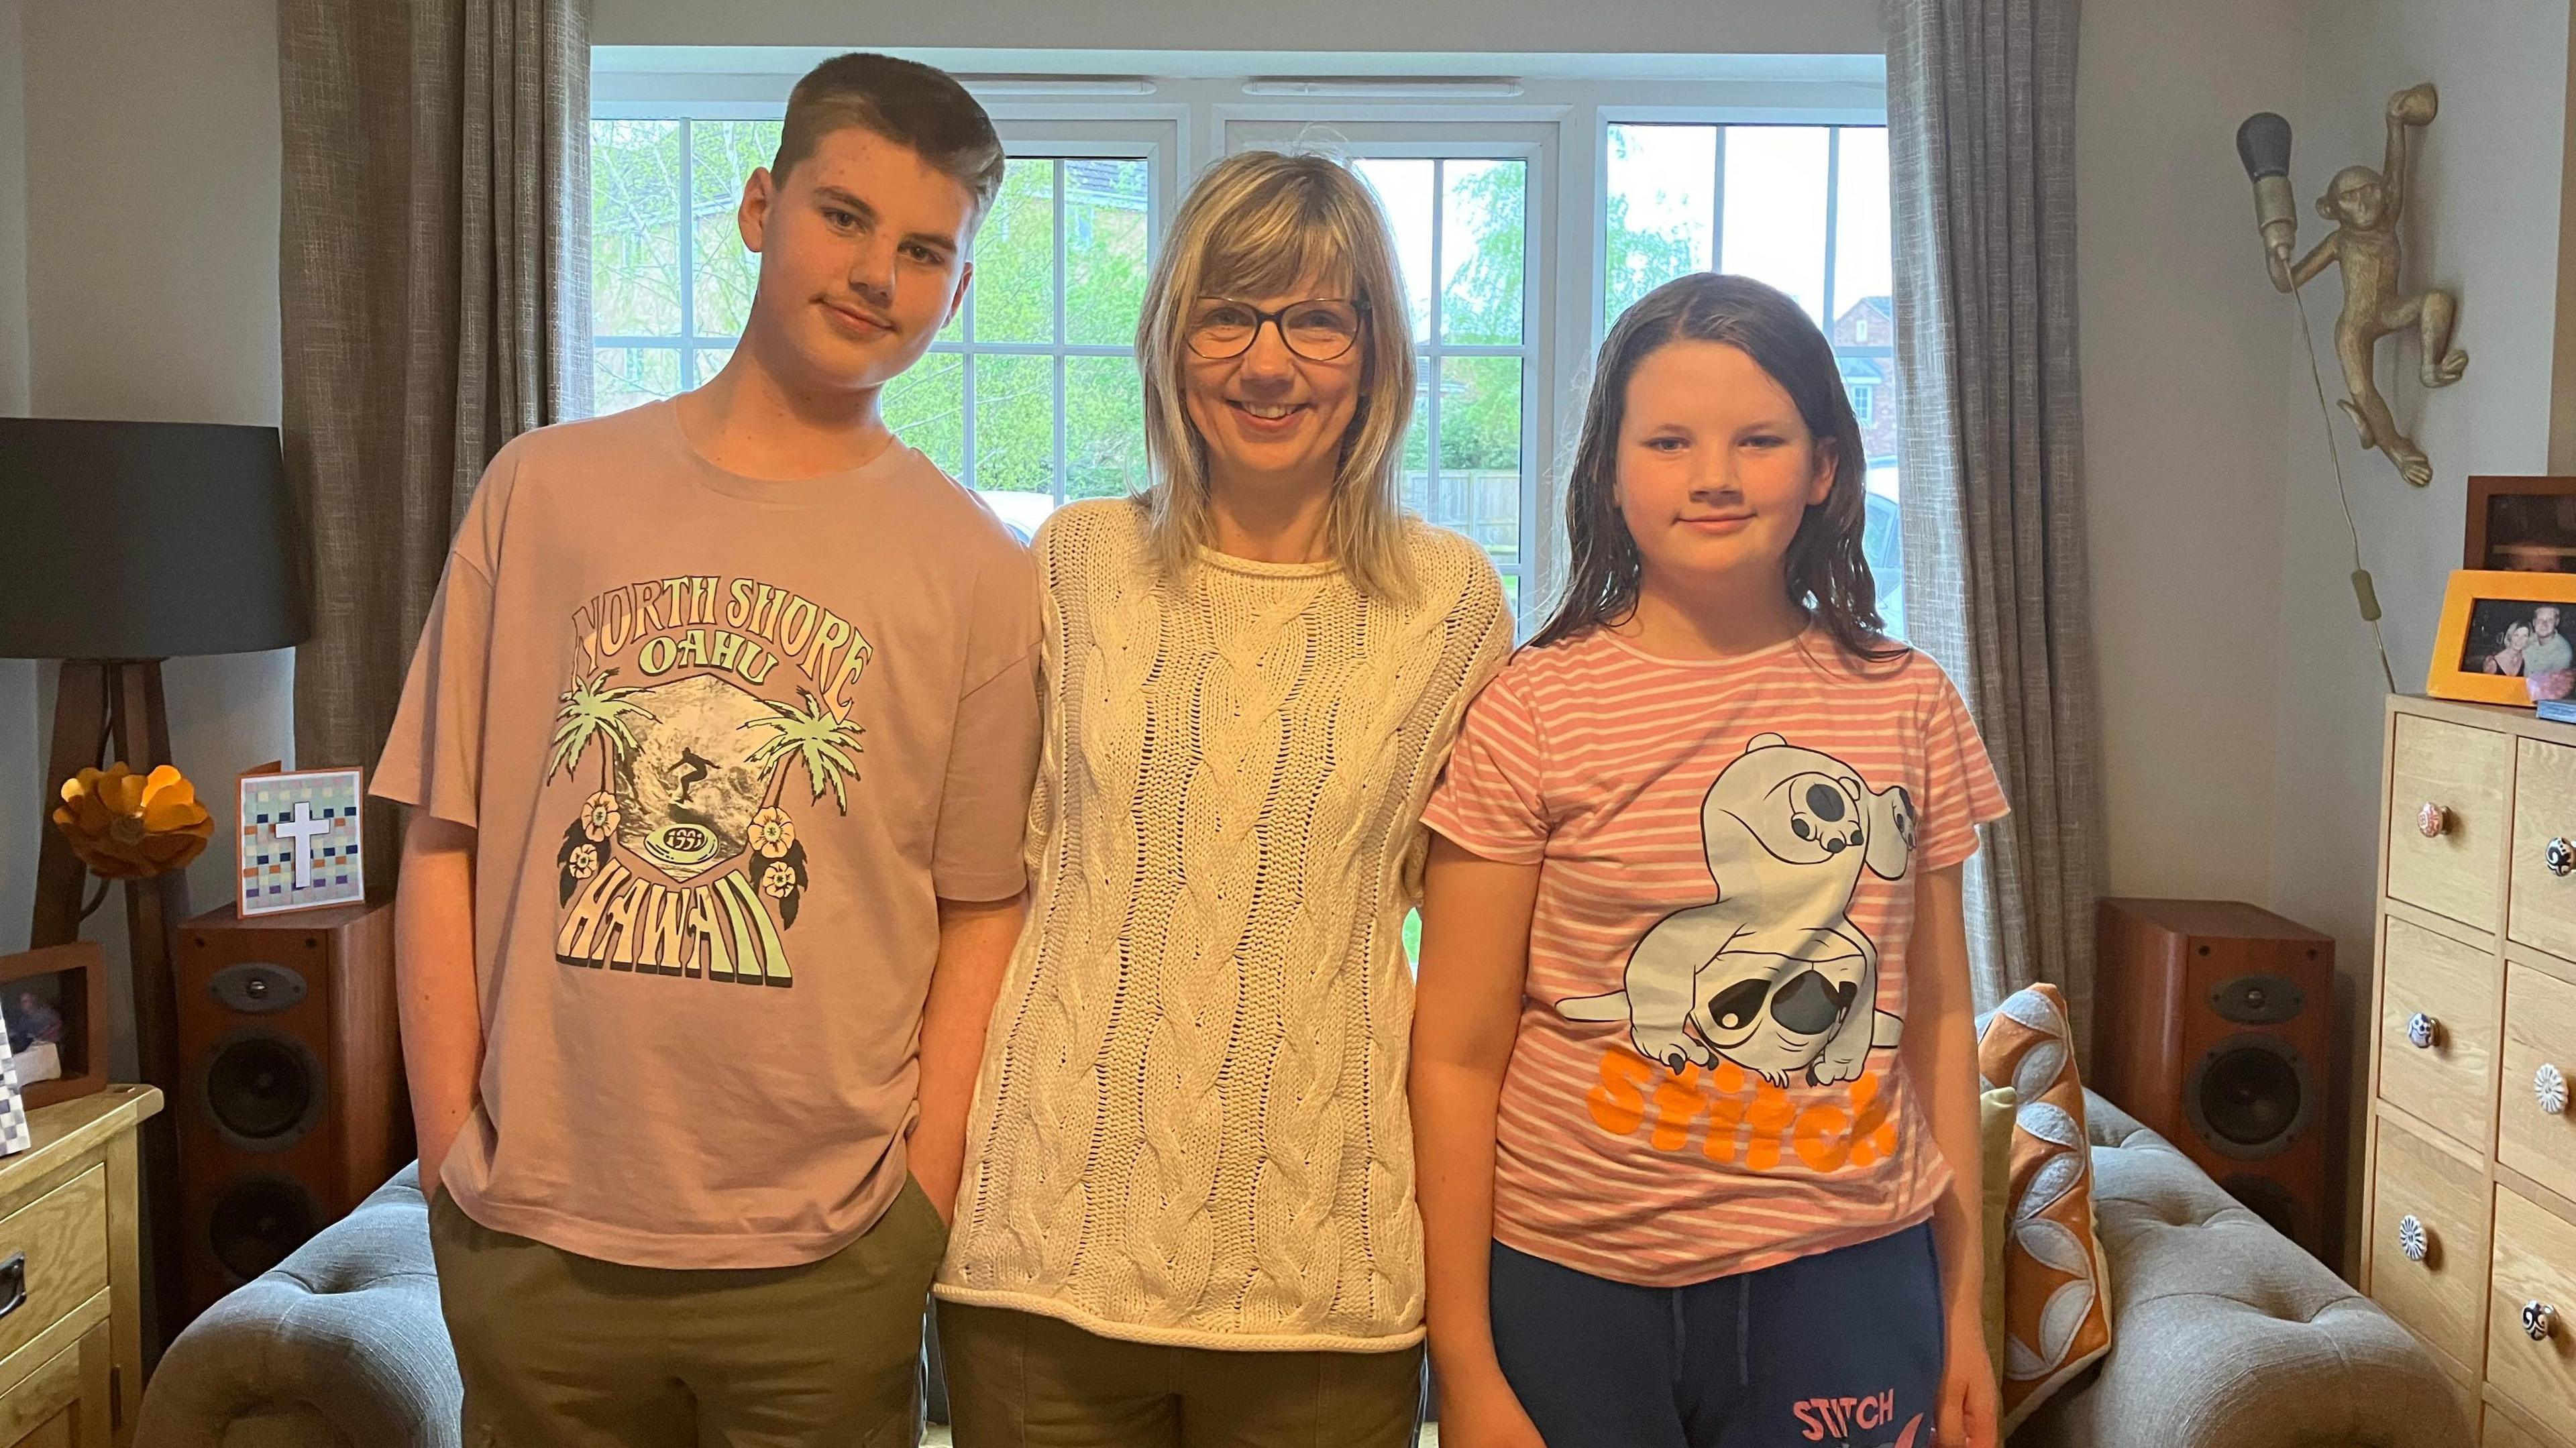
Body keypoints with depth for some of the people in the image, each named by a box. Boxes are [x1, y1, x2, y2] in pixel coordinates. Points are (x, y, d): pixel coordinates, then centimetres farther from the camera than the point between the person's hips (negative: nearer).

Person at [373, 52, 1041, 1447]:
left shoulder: (977, 571, -2)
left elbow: (981, 909, -1)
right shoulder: (545, 489, 1)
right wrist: (451, 1150, 0)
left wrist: (922, 1204, -5)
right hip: (533, 1240, 1)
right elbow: (444, 841, 3)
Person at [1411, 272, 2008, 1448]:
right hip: (1574, 1285, -2)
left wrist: (1964, 1309, 8)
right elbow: (1456, 1059, -8)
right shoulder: (1531, 713, -8)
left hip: (1847, 1279, 2)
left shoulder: (1907, 706, 1)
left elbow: (1935, 1017, 8)